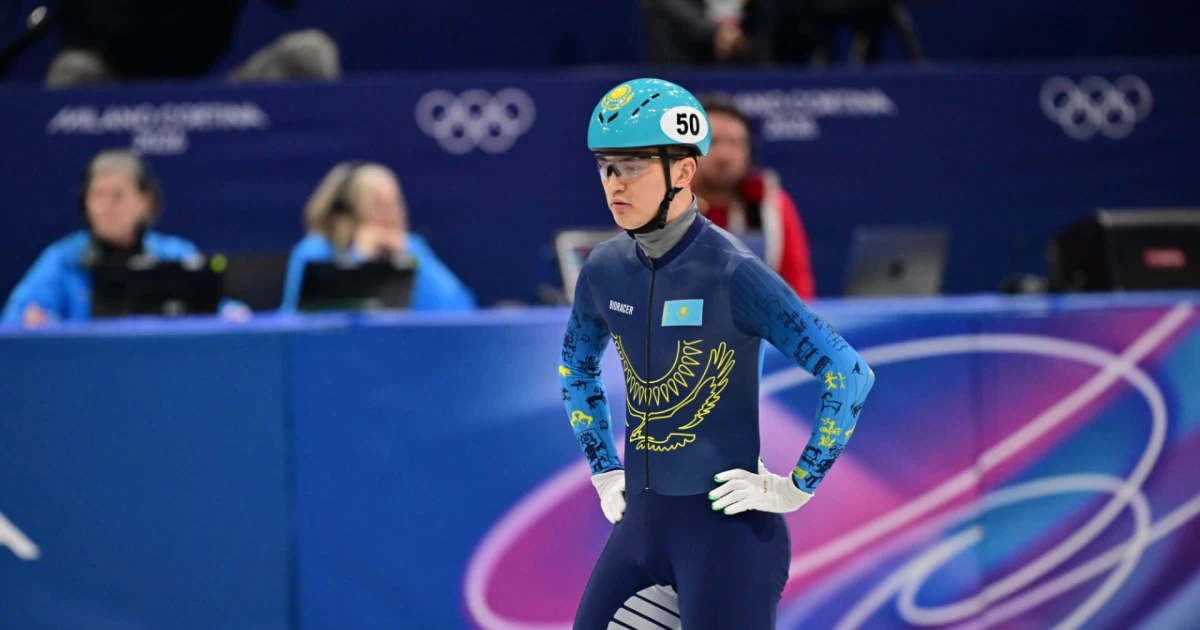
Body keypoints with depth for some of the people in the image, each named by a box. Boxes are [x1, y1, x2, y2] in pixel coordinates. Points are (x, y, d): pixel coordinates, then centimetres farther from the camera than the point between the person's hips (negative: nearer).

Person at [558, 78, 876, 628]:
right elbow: (576, 369, 25)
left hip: (728, 526, -7)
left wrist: (796, 487, -13)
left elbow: (849, 375, -17)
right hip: (640, 522, 7)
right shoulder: (605, 271, 4)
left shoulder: (731, 273, -15)